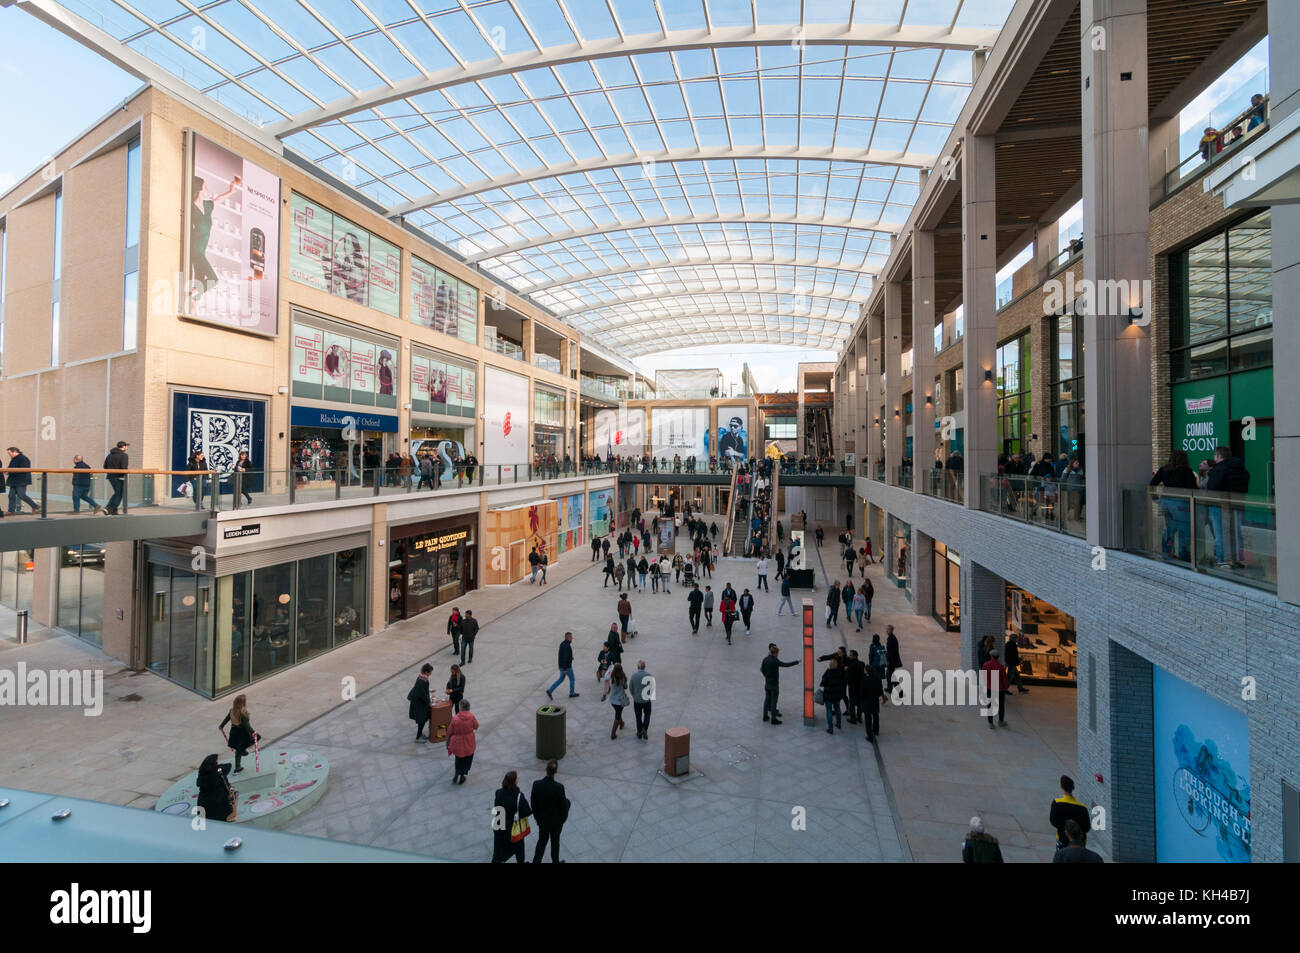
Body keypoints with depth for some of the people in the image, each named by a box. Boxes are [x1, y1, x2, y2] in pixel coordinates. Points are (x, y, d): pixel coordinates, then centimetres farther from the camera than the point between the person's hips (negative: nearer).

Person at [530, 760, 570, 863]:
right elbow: (563, 806, -18)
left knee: (542, 841, 26)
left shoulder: (536, 784, -23)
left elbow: (533, 803, -9)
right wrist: (563, 818, 3)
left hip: (542, 820, 2)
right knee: (555, 841, 24)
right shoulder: (559, 787, -31)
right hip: (556, 821, -2)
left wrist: (537, 817, 9)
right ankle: (555, 861, 43)